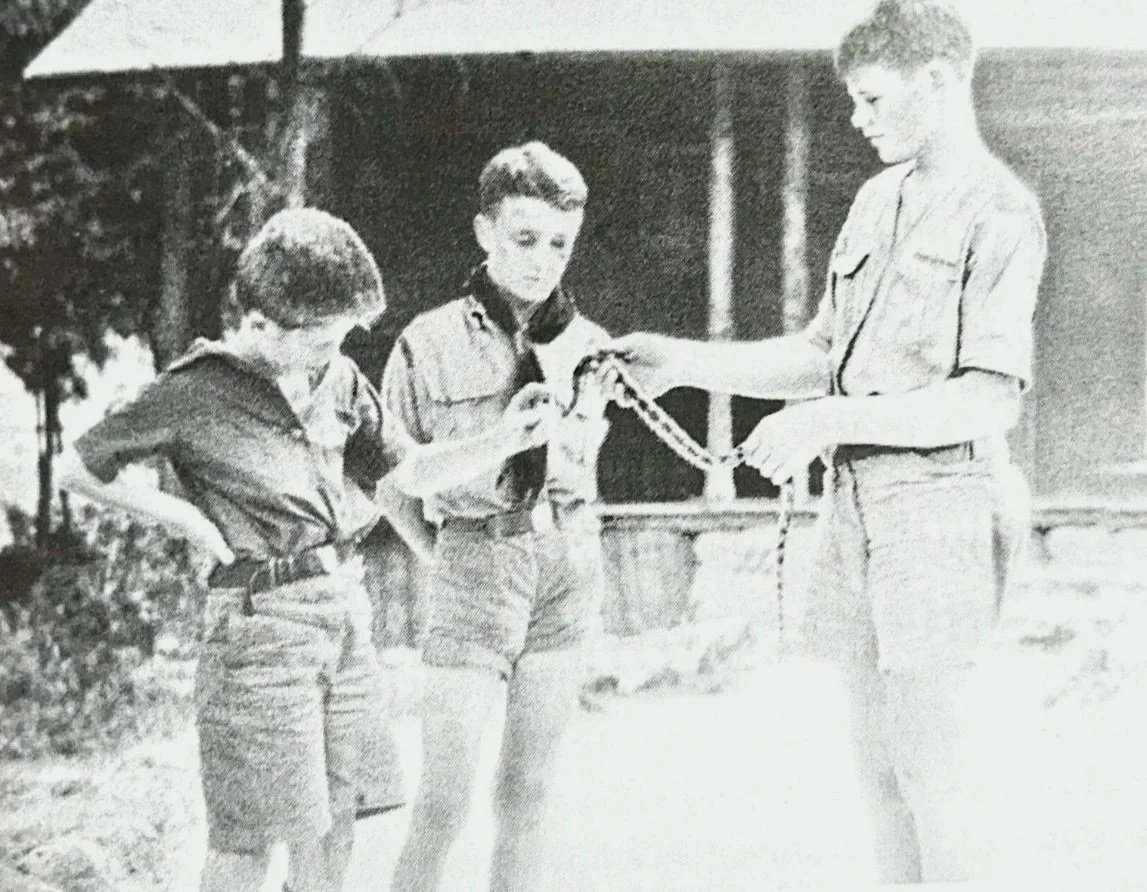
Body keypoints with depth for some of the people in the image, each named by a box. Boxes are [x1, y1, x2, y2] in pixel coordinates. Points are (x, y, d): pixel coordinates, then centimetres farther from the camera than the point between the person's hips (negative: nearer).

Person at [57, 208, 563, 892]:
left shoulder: (339, 380, 7)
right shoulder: (198, 392, -9)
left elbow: (408, 469, 12)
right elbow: (78, 468, -2)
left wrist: (503, 441, -3)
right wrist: (183, 515, -6)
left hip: (349, 610, 6)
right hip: (262, 621, -6)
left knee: (332, 824, 11)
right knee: (248, 836, -3)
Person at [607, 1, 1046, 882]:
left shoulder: (997, 210, -9)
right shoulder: (880, 199, 16)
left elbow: (991, 400, -16)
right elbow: (822, 355, 22)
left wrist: (827, 423, -19)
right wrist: (684, 363, 13)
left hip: (939, 499, -8)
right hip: (857, 499, 8)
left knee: (925, 752, -7)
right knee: (878, 756, 9)